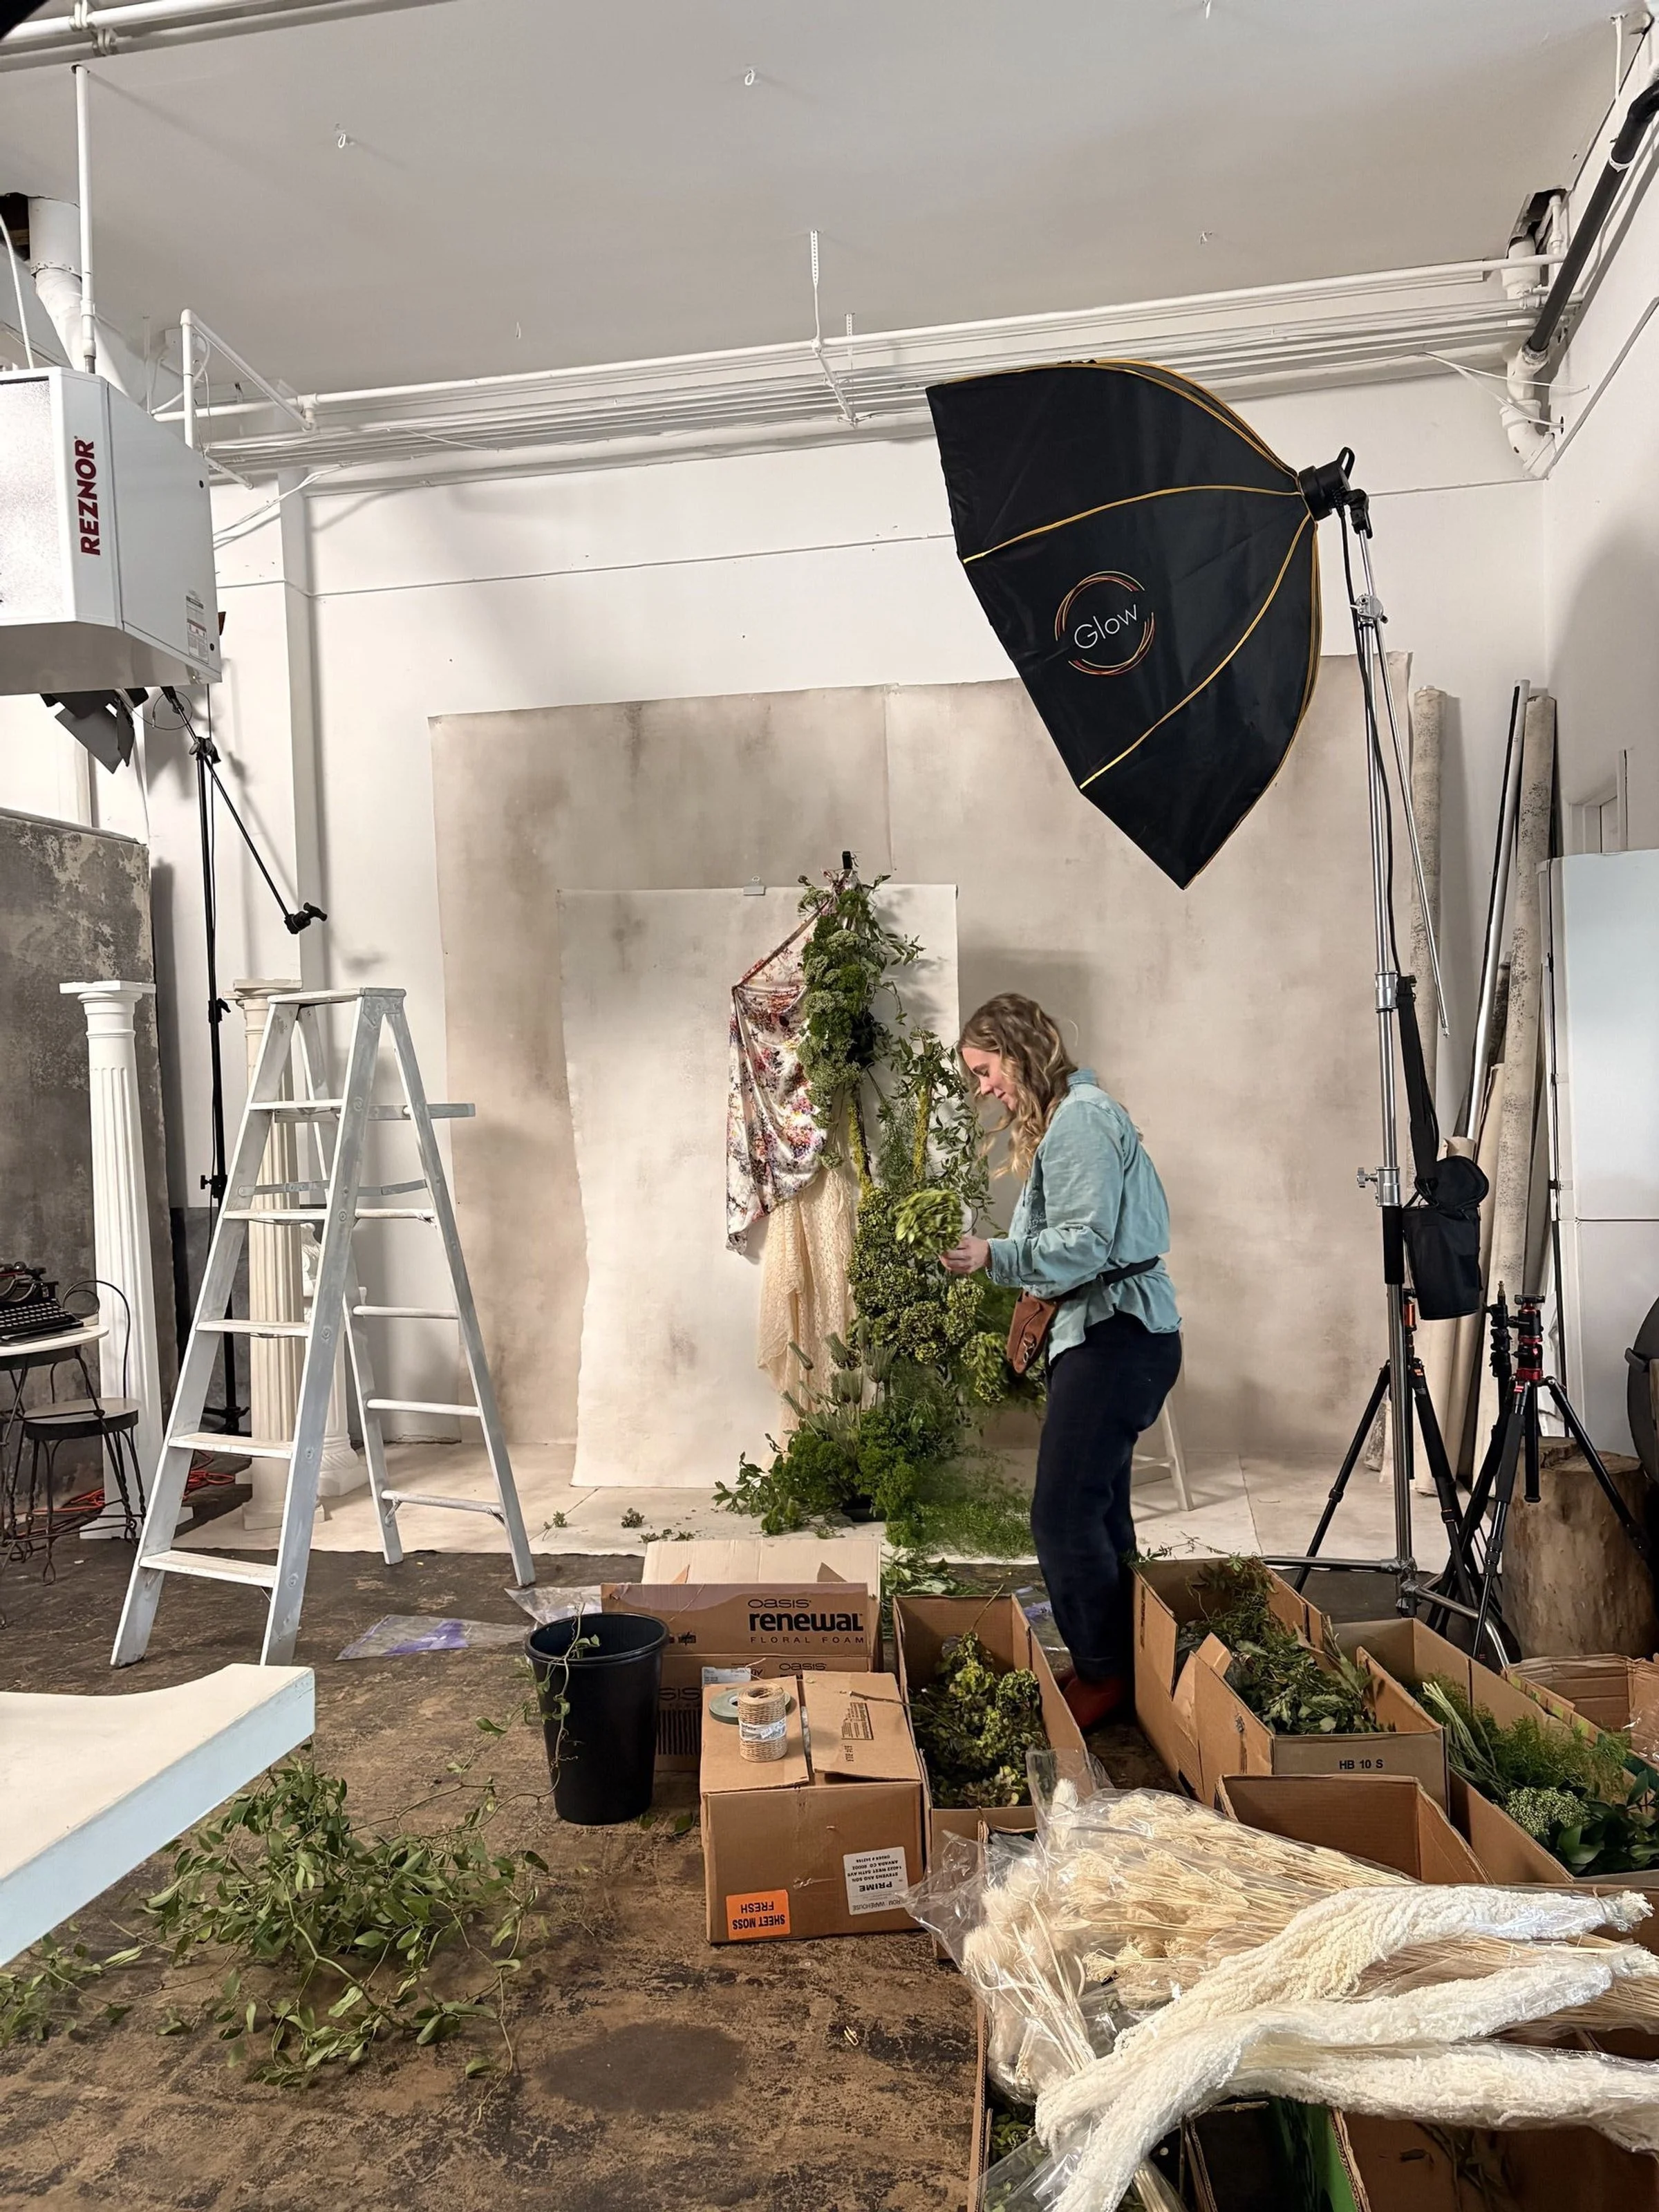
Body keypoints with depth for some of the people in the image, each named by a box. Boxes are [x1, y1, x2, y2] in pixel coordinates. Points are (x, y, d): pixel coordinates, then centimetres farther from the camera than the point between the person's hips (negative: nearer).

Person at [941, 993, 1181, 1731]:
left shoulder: (1079, 1118, -12)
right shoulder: (1067, 1117, 20)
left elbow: (1085, 1243, -20)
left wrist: (994, 1256, -27)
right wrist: (1036, 1299, 14)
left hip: (1117, 1335, -11)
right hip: (1107, 1332, 11)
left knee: (1063, 1515, -9)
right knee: (1099, 1510, 13)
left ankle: (1104, 1673, 3)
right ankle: (1117, 1663, 21)